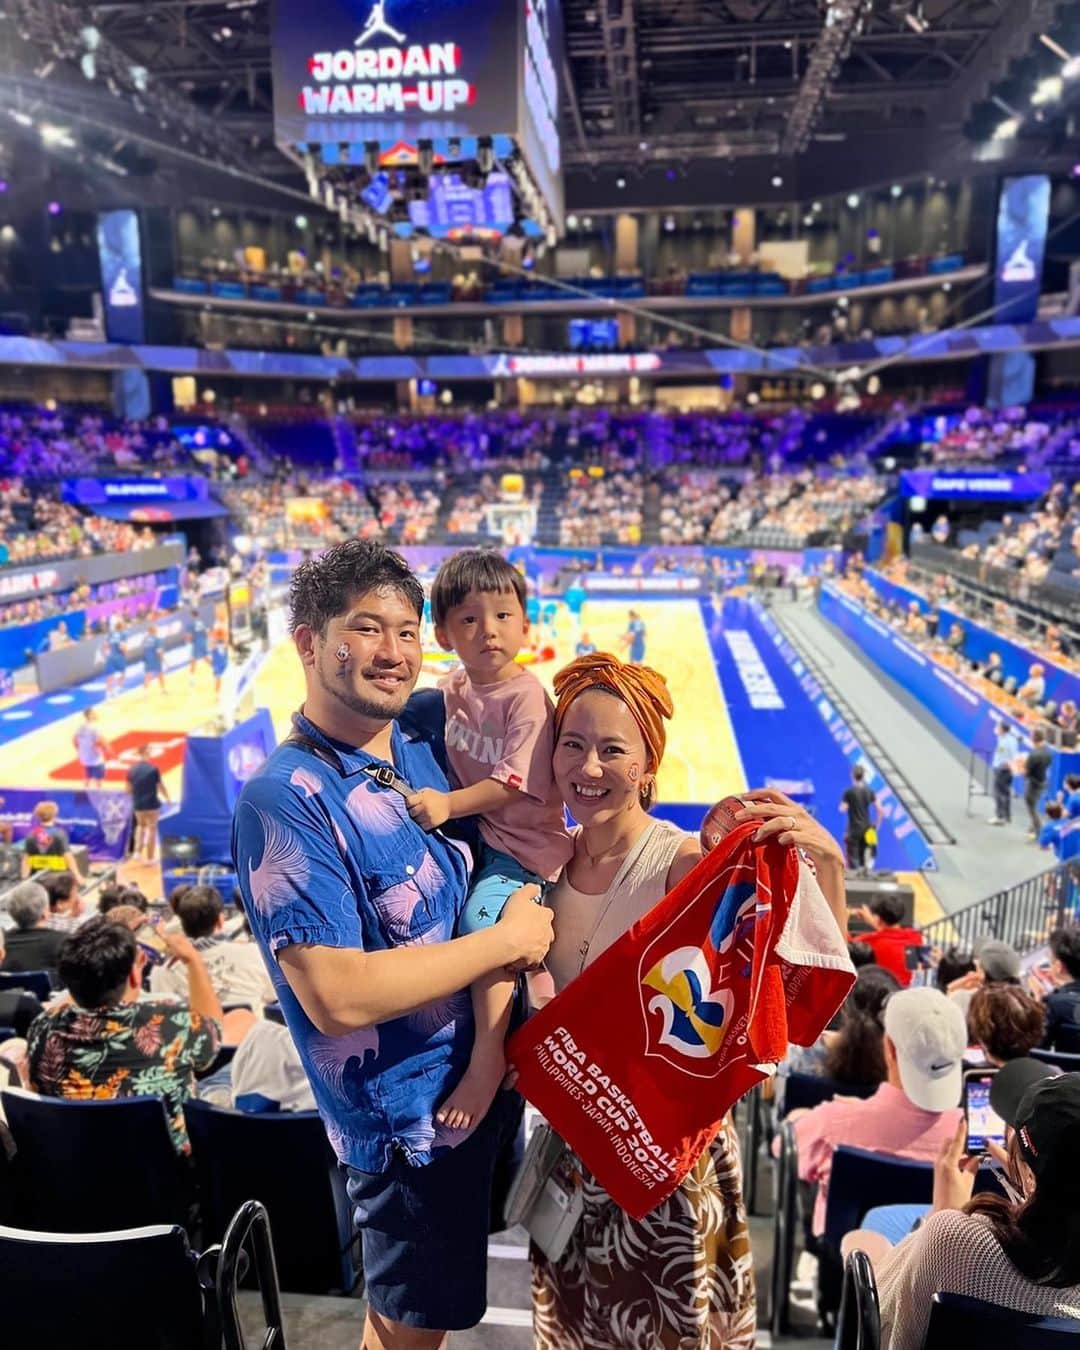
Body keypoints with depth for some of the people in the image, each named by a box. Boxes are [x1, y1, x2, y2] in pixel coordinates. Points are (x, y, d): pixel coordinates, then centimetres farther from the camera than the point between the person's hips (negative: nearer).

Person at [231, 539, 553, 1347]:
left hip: (490, 1076, 7)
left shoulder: (422, 748, -1)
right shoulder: (284, 802, -24)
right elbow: (337, 997, -30)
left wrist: (519, 907, -6)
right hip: (411, 1117, -6)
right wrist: (507, 941, -21)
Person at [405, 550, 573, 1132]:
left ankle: (487, 1058, -15)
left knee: (481, 916, -28)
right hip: (470, 832, 9)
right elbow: (442, 754, 16)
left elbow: (514, 784, -22)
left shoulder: (526, 697, -18)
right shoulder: (450, 690, 3)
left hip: (523, 843, -8)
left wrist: (449, 804, -32)